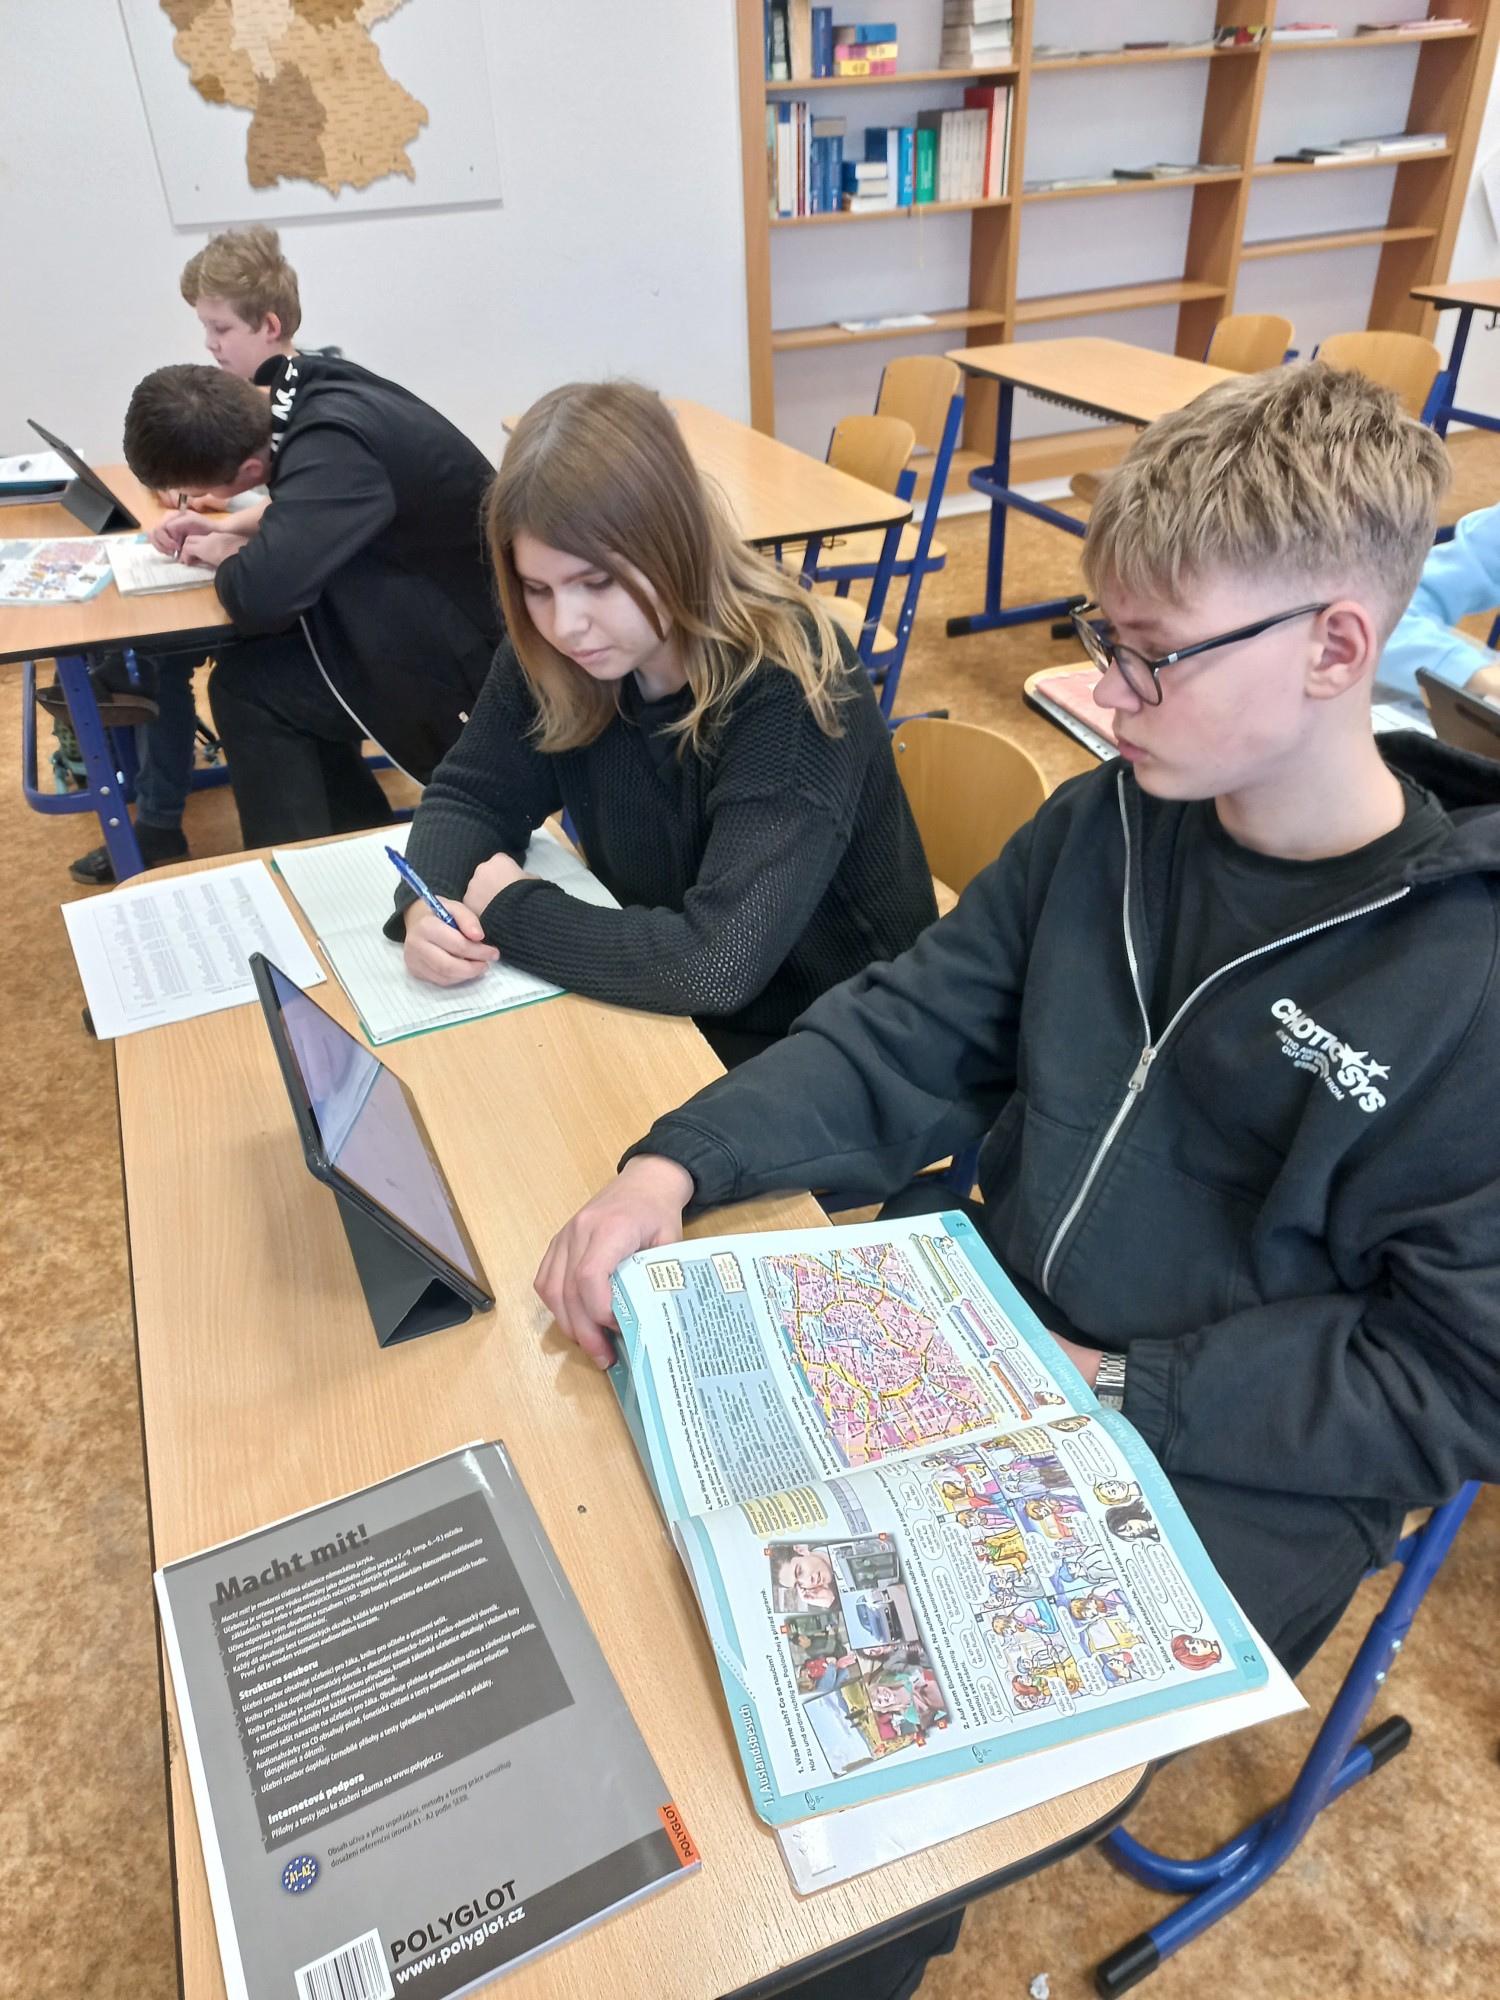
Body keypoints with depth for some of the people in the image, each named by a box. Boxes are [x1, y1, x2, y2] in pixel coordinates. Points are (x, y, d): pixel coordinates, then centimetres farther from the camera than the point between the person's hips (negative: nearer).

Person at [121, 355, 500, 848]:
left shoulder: (332, 448, -27)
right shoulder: (308, 384, -1)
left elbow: (258, 594, -34)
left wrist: (227, 556, -12)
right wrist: (228, 527, 7)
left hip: (464, 651, -9)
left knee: (244, 685, -8)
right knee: (269, 659, 13)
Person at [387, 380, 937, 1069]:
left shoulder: (787, 687, -28)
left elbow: (718, 964, -35)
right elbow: (467, 795, 2)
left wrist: (509, 910, -22)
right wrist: (428, 904, -20)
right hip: (661, 1012, 6)